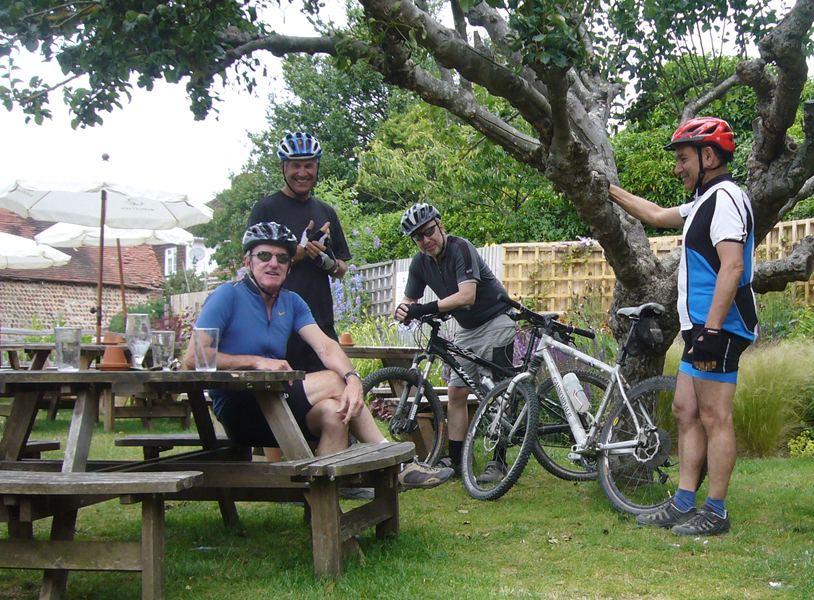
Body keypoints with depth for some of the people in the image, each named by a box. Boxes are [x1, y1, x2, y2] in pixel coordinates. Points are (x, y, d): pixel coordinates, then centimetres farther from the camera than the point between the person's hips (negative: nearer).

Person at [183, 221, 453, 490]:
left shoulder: (291, 302, 13)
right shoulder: (228, 296, -6)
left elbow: (325, 346, -4)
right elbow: (193, 358, -14)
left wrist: (353, 379, -24)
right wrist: (256, 362, -19)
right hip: (237, 407, -6)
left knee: (333, 412, -22)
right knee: (333, 382, -19)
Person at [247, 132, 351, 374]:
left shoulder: (326, 212, 17)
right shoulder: (266, 208, 2)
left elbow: (342, 269, 18)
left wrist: (327, 261, -6)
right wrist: (301, 251, -15)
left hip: (321, 322, 5)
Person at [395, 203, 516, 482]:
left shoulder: (460, 249, -23)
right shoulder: (420, 263, -1)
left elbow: (467, 296, -34)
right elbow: (410, 300, 3)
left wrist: (425, 309, -41)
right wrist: (403, 311, -22)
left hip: (494, 323, -7)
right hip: (466, 329, 8)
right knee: (456, 393, 3)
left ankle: (498, 462, -7)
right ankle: (455, 462, 8)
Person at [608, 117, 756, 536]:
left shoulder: (725, 198, -13)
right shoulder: (706, 201, 20)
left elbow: (732, 267, -23)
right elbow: (657, 215, 35)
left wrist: (712, 329, -27)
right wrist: (610, 191, 36)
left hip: (719, 329, -11)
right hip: (702, 327, 11)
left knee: (713, 418, -6)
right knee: (686, 412, 11)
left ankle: (715, 513, 1)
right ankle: (683, 505, 15)